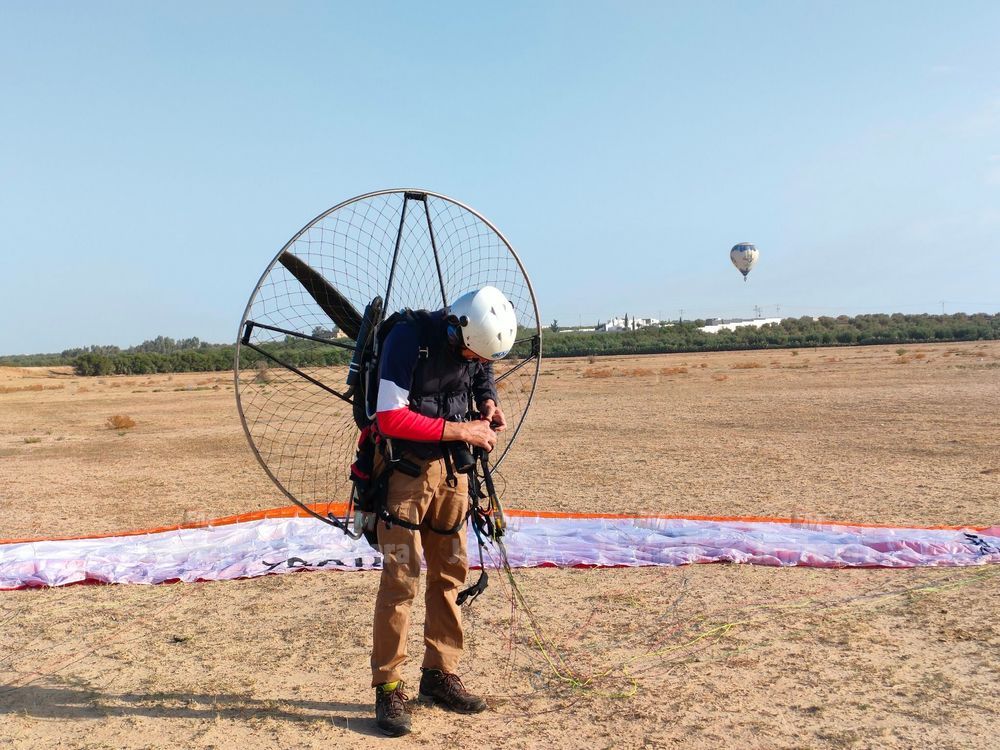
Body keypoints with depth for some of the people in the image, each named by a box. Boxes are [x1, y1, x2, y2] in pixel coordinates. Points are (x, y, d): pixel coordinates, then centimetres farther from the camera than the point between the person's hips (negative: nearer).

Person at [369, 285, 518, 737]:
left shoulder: (476, 343, -1)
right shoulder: (409, 338, -20)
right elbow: (390, 418, -23)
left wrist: (488, 402, -1)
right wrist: (460, 431, -20)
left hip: (452, 468, 6)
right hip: (405, 467, -6)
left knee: (450, 573, 11)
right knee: (400, 578, -6)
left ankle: (440, 673, 25)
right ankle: (388, 687, 8)